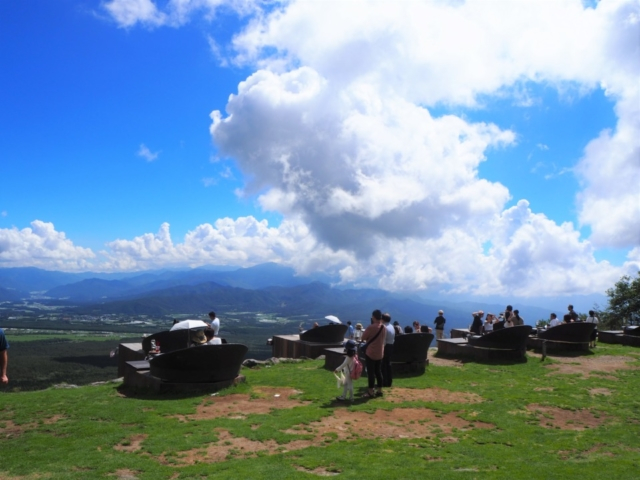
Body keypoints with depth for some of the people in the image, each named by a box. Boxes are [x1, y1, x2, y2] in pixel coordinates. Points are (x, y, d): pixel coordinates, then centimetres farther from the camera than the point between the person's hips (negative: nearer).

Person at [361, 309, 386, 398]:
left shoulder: (371, 327, -18)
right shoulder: (384, 328, 3)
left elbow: (363, 337, -9)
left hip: (371, 353, -6)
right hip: (380, 353, 7)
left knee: (370, 372, 0)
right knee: (378, 371, 15)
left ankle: (371, 391, 3)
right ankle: (379, 390, 18)